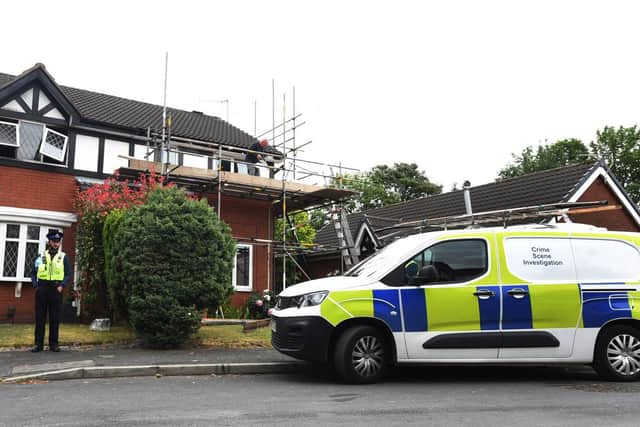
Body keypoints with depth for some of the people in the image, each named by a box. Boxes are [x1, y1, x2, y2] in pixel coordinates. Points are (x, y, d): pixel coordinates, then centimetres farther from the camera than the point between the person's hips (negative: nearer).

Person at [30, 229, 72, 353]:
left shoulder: (63, 257, 8)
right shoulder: (41, 257, 10)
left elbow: (68, 274, 4)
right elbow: (34, 273, 11)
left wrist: (62, 286, -10)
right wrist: (36, 285, -4)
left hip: (56, 291, -1)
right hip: (42, 290, 1)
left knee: (55, 318, 2)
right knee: (40, 318, 2)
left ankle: (53, 344, 8)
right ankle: (39, 344, 8)